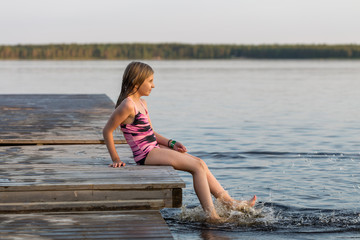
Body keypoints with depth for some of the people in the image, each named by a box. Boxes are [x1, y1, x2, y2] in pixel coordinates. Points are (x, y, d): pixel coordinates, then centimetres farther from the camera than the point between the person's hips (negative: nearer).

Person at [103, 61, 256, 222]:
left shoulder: (141, 103, 14)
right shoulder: (127, 105, -17)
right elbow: (107, 131, -15)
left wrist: (171, 143, 5)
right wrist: (115, 159, -14)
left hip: (155, 149, 10)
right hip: (146, 154, -10)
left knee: (200, 164, 9)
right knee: (198, 166, -11)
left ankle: (230, 203, 16)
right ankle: (211, 215, -12)